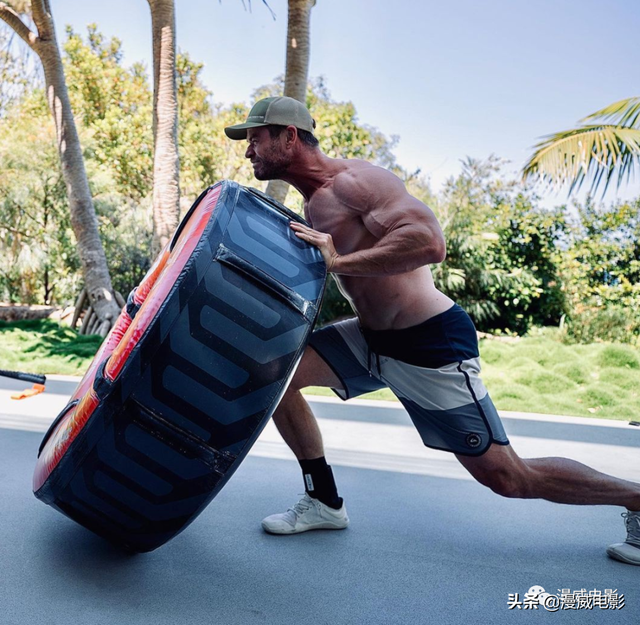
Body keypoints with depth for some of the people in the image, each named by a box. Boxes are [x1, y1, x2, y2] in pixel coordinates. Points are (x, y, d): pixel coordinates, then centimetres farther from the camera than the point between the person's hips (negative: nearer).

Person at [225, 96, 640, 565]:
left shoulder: (354, 180, -18)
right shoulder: (314, 204, 10)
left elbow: (428, 242, -33)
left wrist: (336, 262, -30)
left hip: (431, 346, -8)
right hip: (372, 339, 9)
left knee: (508, 478, -2)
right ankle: (325, 502, 13)